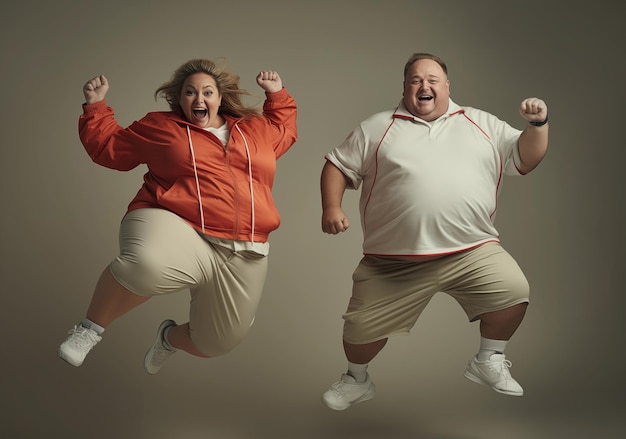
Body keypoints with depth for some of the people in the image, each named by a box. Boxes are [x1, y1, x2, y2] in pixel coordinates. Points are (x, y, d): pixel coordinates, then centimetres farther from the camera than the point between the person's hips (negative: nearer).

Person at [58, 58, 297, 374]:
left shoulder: (256, 129, 18)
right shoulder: (160, 126, 11)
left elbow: (285, 130, 39)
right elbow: (108, 147, 21)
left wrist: (277, 95, 28)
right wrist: (95, 106, 14)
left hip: (242, 257, 4)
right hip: (177, 230, -4)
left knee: (217, 342, 7)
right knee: (146, 265, -41)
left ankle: (171, 337, 44)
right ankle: (90, 328, -14)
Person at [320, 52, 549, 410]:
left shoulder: (483, 124, 14)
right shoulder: (376, 128, 10)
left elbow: (525, 159, 13)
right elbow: (338, 166, 10)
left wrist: (537, 124, -4)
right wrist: (332, 207, -6)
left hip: (473, 251, 1)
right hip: (395, 261, 0)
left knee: (513, 290, -21)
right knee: (363, 326, 2)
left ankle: (489, 362, 7)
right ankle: (357, 380, 36)